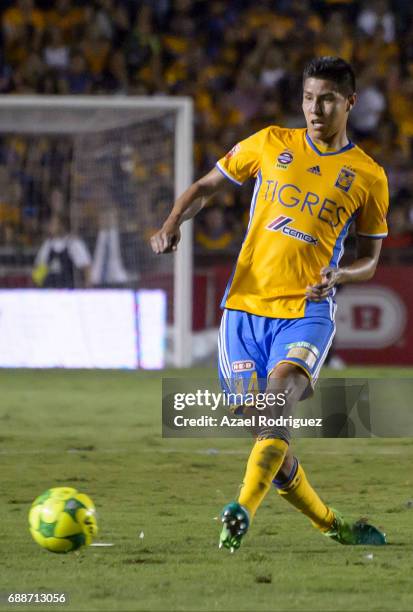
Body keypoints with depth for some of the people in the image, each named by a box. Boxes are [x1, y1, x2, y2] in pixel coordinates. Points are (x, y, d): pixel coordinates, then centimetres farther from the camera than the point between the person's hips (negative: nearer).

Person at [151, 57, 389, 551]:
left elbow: (370, 259, 14)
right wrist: (173, 222, -3)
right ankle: (333, 527, 18)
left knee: (280, 395, -30)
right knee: (263, 431, -1)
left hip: (307, 310, -3)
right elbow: (206, 186, 18)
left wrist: (338, 276, -8)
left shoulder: (368, 177, 7)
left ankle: (243, 514, -45)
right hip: (245, 306, 3)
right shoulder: (271, 144, 10)